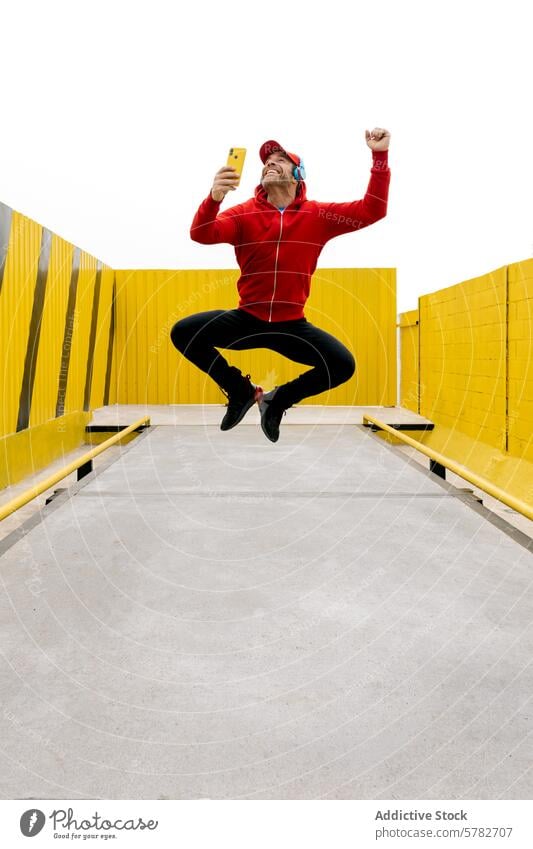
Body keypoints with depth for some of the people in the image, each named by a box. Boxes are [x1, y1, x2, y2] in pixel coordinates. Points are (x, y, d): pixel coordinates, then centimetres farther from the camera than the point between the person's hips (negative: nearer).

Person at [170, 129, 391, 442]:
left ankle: (278, 400, 6)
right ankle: (241, 390, 3)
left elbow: (372, 211, -3)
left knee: (344, 364, -20)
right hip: (246, 320, 0)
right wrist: (214, 198, -38)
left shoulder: (318, 215, 1)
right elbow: (201, 235, -18)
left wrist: (380, 157, -13)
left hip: (292, 325, 0)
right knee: (183, 332, -17)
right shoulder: (244, 213, -1)